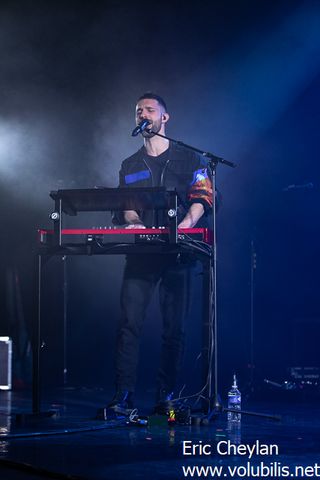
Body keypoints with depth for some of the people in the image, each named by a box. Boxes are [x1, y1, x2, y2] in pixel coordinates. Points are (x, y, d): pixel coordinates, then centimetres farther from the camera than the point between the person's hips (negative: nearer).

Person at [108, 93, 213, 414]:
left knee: (174, 326, -2)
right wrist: (134, 222, -13)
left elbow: (202, 198, -2)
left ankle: (166, 396, 5)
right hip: (140, 252, 2)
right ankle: (123, 396, -12)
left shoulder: (188, 159, 10)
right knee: (129, 322, -10)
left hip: (177, 253, -2)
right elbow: (125, 205, 11)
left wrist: (184, 225, -20)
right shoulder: (130, 166, 20)